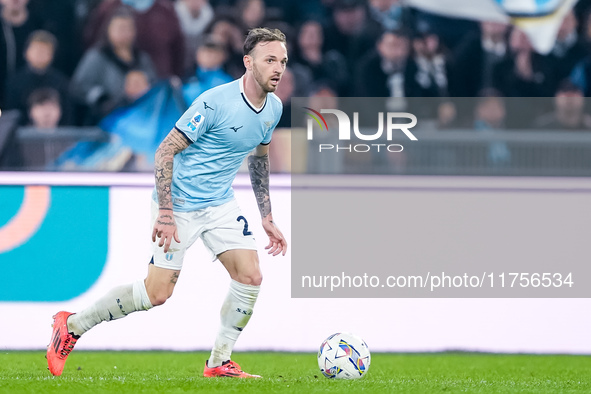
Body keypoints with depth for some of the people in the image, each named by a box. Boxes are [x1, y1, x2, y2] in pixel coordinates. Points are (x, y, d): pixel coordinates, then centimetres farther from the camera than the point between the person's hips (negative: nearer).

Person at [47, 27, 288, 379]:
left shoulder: (274, 108, 1)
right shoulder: (216, 102, -23)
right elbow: (166, 151, -19)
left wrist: (268, 220, 18)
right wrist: (165, 213, -23)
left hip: (221, 204, 7)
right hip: (180, 204, -7)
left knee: (251, 277, -8)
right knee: (158, 293, -7)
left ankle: (219, 363, 6)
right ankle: (72, 325, 9)